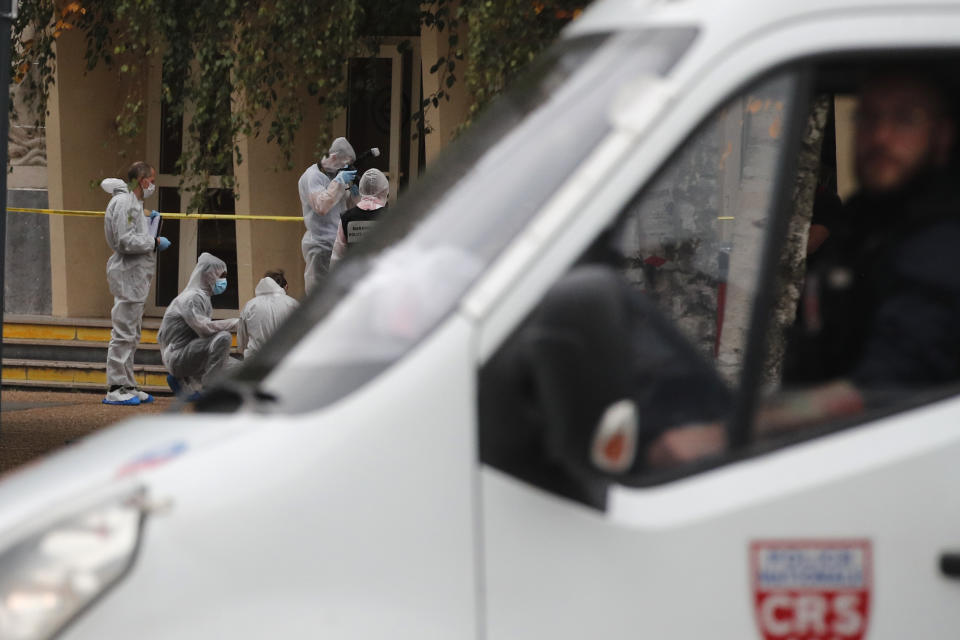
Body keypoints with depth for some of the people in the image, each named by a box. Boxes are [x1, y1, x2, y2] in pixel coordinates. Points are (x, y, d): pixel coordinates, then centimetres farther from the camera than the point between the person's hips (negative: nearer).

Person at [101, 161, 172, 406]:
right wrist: (155, 242, -14)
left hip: (136, 276, 11)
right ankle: (116, 389, -10)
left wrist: (146, 220, 15)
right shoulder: (124, 202, -14)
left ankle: (127, 385, 21)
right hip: (127, 274, -11)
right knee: (123, 333, -10)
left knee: (131, 335, 15)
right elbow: (125, 242, -22)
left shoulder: (133, 202, 18)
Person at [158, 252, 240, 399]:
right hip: (177, 358, -10)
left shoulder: (204, 297, 17)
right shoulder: (191, 298, -15)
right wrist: (235, 323, -25)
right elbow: (203, 327, -29)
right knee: (223, 337, -28)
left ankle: (184, 383, 10)